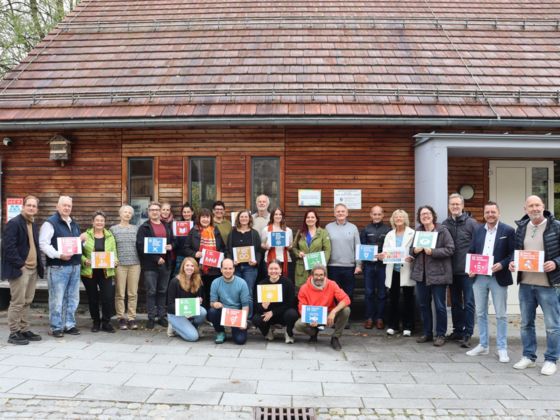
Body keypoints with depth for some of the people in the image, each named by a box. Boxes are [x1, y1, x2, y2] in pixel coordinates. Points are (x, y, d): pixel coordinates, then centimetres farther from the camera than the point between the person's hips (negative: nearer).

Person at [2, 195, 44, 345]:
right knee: (17, 303, -3)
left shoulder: (34, 225, 16)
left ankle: (24, 330, 20)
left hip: (33, 269, 8)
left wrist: (39, 264, 11)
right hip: (19, 269, -8)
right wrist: (20, 264, -17)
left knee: (27, 302, 12)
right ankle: (14, 333, 5)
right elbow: (8, 247, -16)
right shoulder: (14, 223, -9)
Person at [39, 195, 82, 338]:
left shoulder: (74, 224, 18)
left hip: (75, 266, 7)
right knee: (57, 299, -3)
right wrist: (59, 255, -24)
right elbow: (43, 244, -14)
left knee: (73, 298, 11)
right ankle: (56, 327, 7)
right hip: (58, 267, -7)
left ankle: (70, 325, 21)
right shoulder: (50, 223, -6)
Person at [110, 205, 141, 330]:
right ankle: (121, 318, 9)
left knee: (133, 293, 2)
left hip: (135, 264, 2)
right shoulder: (113, 229, 6)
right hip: (119, 264, -1)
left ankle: (132, 318, 9)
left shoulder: (136, 228, 11)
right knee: (120, 293, 0)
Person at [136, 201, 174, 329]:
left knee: (163, 291, 10)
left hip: (165, 263, 5)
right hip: (150, 264, -4)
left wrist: (171, 246, -4)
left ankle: (162, 316, 18)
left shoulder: (167, 227, 15)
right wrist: (156, 258, -16)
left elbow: (173, 241, 22)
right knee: (151, 292, 0)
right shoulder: (144, 227, -2)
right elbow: (141, 246, -11)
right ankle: (151, 318, 7)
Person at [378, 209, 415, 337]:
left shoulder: (412, 233, 1)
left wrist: (412, 258, -27)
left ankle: (407, 326, 13)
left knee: (408, 299, 4)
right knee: (393, 299, 9)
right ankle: (392, 325, 19)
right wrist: (382, 256, -16)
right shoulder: (389, 235, 13)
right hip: (393, 270, 3)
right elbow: (385, 251, 7)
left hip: (406, 271, -3)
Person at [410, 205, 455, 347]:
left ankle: (440, 335, 16)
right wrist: (414, 250, -6)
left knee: (439, 306, 3)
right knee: (423, 305, 12)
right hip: (421, 274, 5)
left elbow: (450, 249, -12)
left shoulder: (442, 230, -6)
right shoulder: (417, 232, 9)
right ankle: (427, 333, 25)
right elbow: (411, 250, 17)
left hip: (437, 273, -5)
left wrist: (433, 251, -22)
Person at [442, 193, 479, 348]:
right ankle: (458, 330, 25)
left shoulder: (472, 223, -5)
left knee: (468, 303, -1)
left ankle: (467, 334, 5)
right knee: (455, 302, 13)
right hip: (452, 270, 4)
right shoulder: (445, 224, 6)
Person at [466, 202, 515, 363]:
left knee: (501, 314, 4)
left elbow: (514, 253, -5)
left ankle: (502, 349, 14)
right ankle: (483, 345, 22)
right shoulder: (478, 230, 10)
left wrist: (502, 264, -20)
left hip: (498, 278, -4)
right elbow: (471, 252, 12)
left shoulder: (508, 230, -3)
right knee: (480, 313, 11)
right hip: (479, 277, 4)